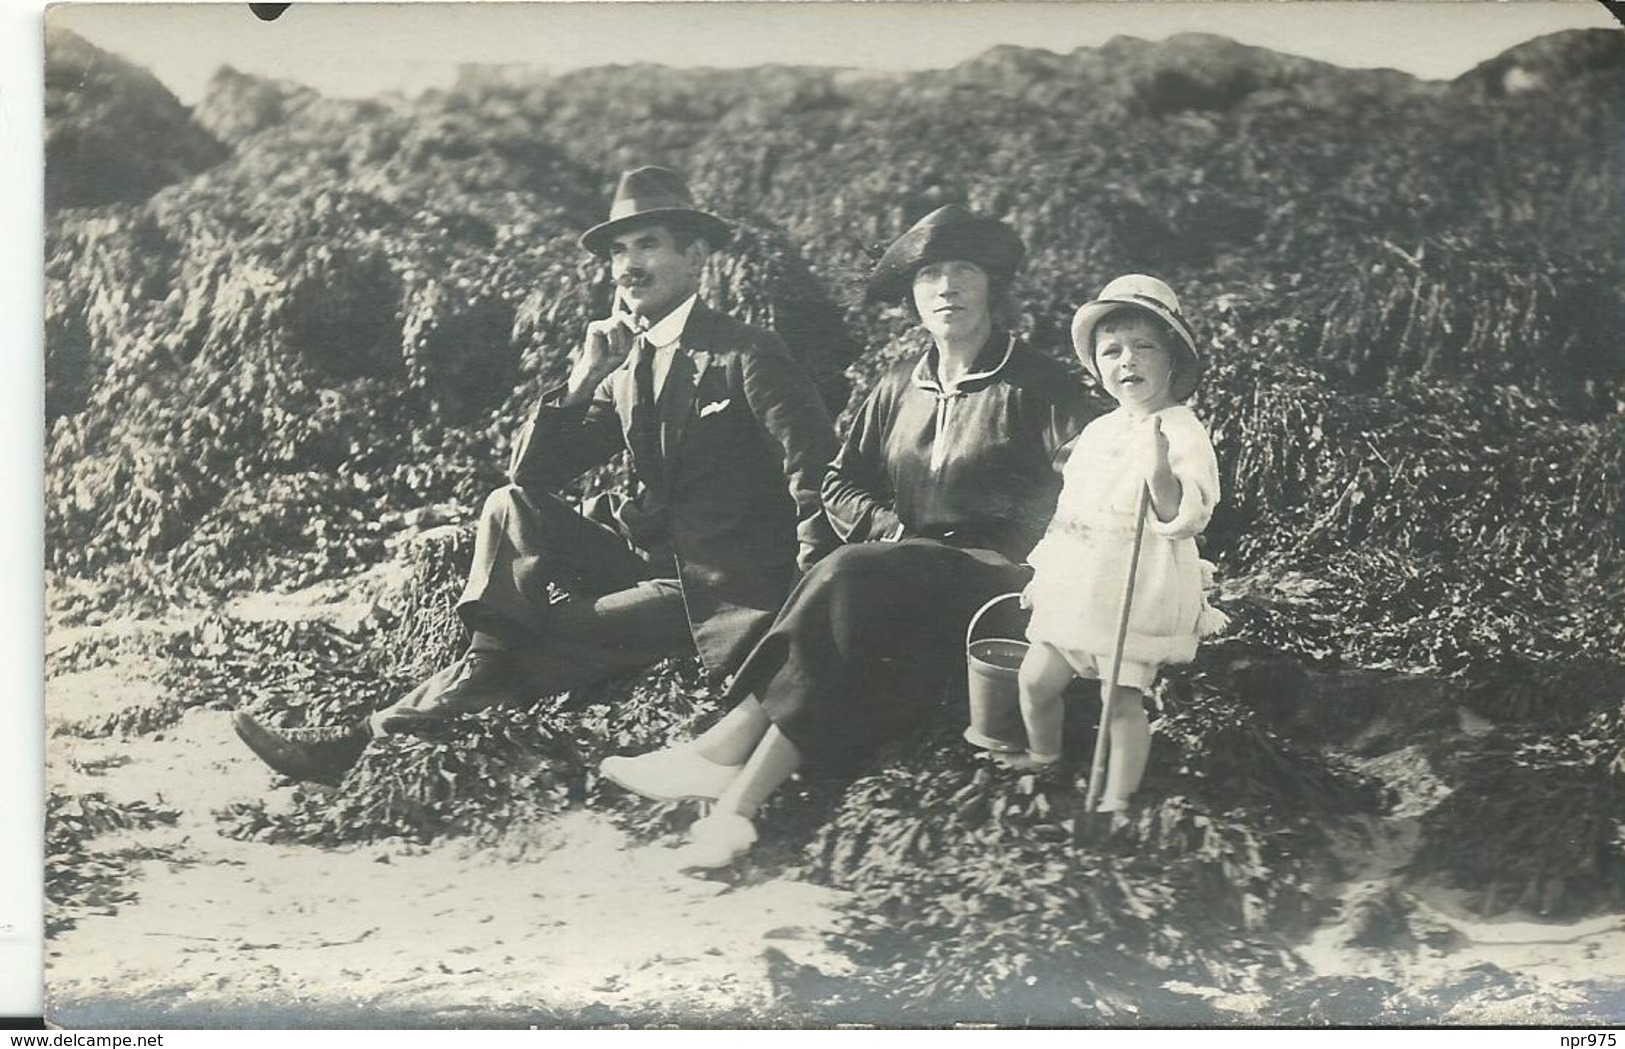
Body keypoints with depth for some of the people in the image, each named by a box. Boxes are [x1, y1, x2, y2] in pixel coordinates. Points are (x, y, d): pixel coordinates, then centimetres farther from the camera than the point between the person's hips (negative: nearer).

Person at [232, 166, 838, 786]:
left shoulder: (748, 355, -9)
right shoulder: (625, 368, 12)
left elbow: (818, 477, -16)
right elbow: (529, 474, 6)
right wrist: (584, 379, -7)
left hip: (719, 590, -7)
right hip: (647, 557, 7)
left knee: (543, 639, -19)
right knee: (510, 508, -9)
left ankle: (371, 742, -17)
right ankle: (486, 669, -28)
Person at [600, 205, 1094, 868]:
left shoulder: (1038, 386, 2)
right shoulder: (898, 387, 18)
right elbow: (841, 487, 18)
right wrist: (896, 532, -3)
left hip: (998, 575, -4)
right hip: (904, 561, 5)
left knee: (850, 578, -31)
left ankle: (724, 749, -32)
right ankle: (739, 798, -40)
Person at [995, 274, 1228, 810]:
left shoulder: (1181, 433, -12)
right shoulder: (1097, 431, 11)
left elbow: (1184, 518, -23)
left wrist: (1160, 471, -40)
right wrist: (1045, 570, 22)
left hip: (1137, 593, -7)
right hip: (1079, 584, 7)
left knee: (1122, 700, -3)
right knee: (1035, 678, 14)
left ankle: (1117, 797, 9)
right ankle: (1043, 754, 40)